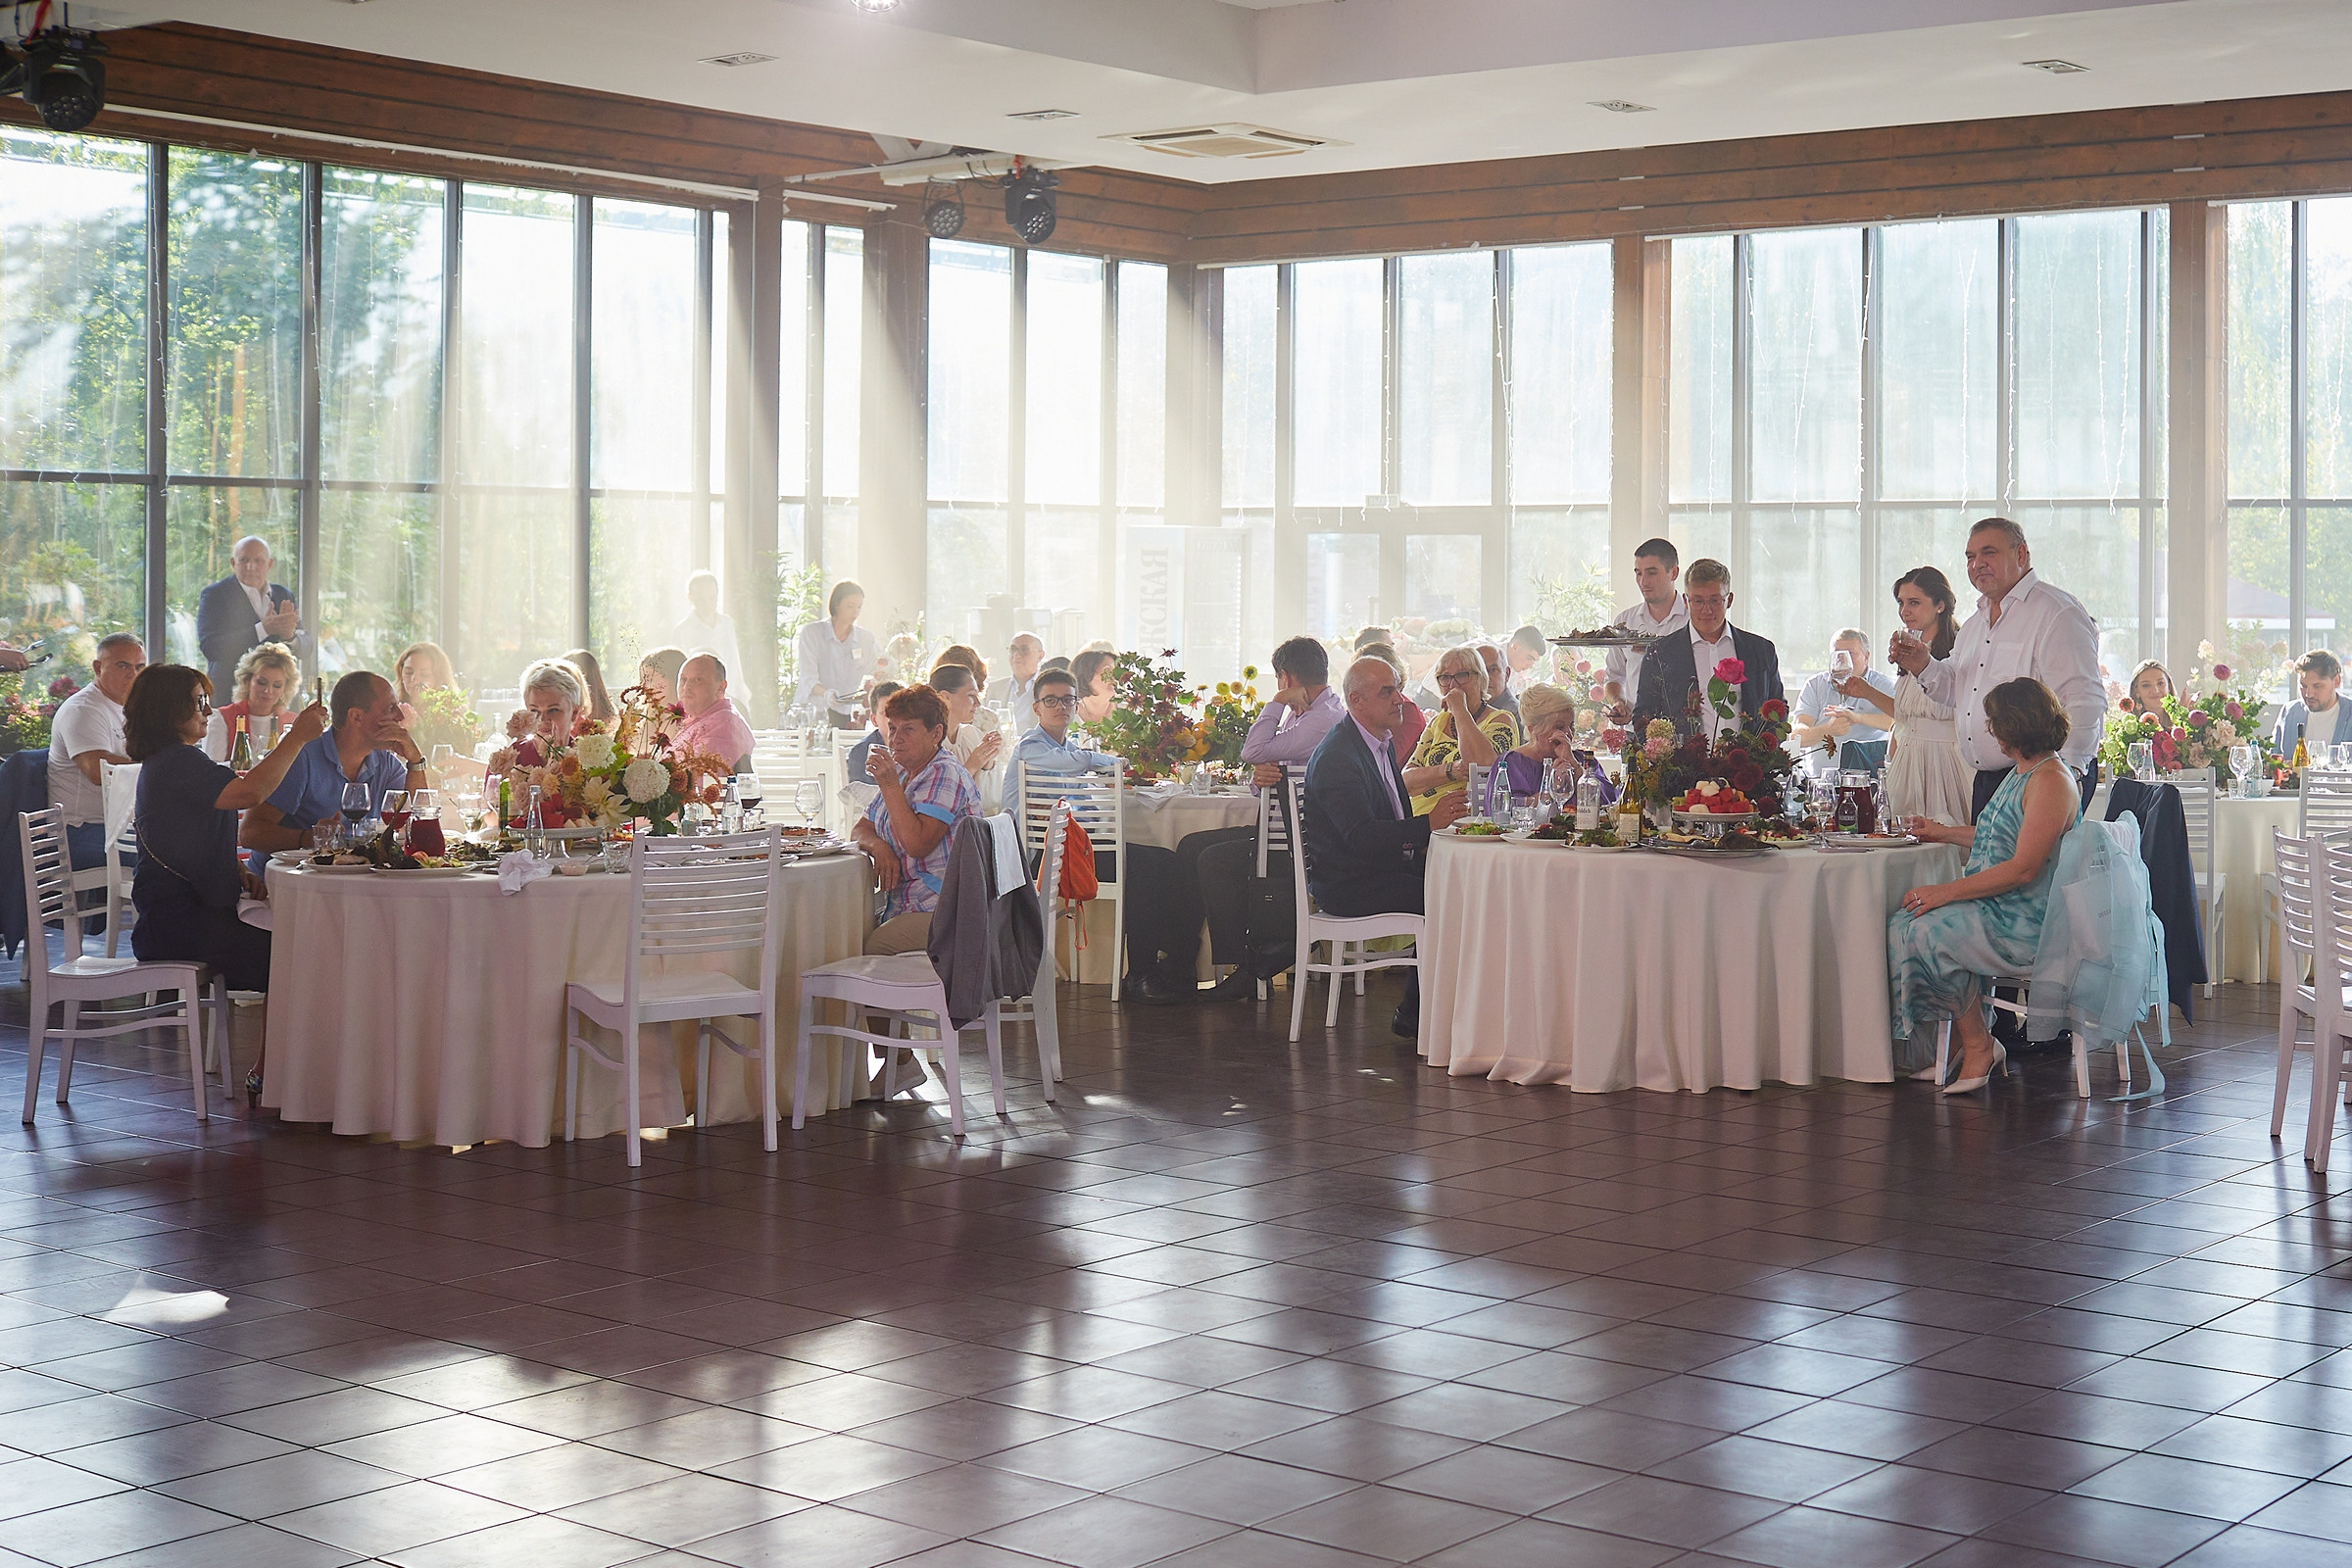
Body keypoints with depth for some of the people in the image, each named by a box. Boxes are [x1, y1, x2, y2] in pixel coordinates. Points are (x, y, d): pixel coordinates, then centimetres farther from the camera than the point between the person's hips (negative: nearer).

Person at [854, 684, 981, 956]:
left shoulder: (944, 775, -9)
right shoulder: (902, 774, 20)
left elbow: (918, 844, -21)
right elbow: (860, 830, 19)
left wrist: (890, 786, -20)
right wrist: (878, 846, -4)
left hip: (938, 911, -9)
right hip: (901, 908, 9)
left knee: (866, 949, -28)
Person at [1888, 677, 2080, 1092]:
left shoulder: (2051, 780, -17)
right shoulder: (2021, 773, 16)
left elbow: (2024, 868, -23)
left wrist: (1948, 891, -22)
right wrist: (1947, 834, 38)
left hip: (2028, 922, -10)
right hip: (1994, 908, 10)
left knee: (1930, 932, -24)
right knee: (1902, 925, -6)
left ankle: (1979, 1047, -11)